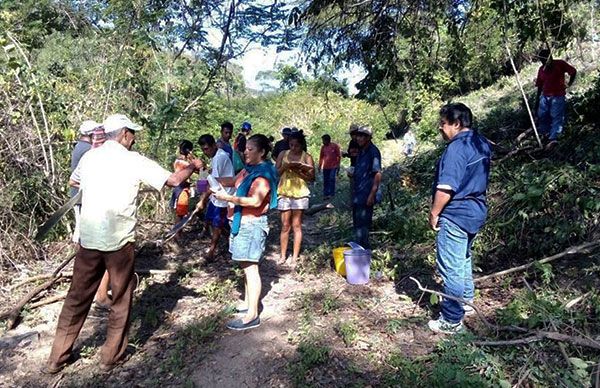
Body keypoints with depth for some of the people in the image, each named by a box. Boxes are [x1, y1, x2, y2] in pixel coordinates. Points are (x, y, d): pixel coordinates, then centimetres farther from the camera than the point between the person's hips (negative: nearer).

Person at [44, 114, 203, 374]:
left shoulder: (90, 156, 6)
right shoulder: (134, 161, -8)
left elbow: (74, 181, 26)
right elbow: (174, 180, -8)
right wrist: (192, 166, 10)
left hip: (88, 239, 5)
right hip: (119, 241, -4)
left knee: (77, 298, 17)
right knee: (121, 300, 13)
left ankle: (57, 358, 28)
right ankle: (110, 356, 23)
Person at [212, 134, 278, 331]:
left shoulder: (263, 174, -17)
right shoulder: (249, 169, 12)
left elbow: (255, 201, -27)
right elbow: (234, 181, 24)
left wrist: (227, 198, -25)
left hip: (252, 224, -10)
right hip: (242, 222, 10)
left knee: (250, 268, -7)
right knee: (246, 266, 18)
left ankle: (252, 316, 0)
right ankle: (248, 303, 32)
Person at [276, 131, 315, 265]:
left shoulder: (306, 157, -2)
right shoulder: (283, 154, 6)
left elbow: (311, 177, -4)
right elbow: (276, 172, 5)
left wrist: (298, 171, -17)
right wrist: (286, 166, -13)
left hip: (300, 193, -2)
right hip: (284, 192, 2)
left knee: (296, 225, 4)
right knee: (285, 226, 5)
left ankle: (295, 256, 11)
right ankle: (283, 255, 14)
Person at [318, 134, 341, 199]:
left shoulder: (335, 146, -6)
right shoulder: (323, 147, 4)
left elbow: (339, 156, 0)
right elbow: (321, 157, 13)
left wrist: (338, 165, -2)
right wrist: (320, 166, 11)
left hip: (333, 166, -4)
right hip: (325, 167, 4)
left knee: (332, 179, -9)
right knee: (325, 181, 6)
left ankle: (331, 194, -2)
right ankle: (326, 194, 14)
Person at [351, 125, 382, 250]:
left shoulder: (373, 152, -13)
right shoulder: (361, 151, 14)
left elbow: (378, 174, -18)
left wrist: (372, 194, -22)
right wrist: (352, 174, 9)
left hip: (366, 195, -9)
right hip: (357, 194, 10)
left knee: (362, 224, -6)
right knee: (357, 223, 16)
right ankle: (364, 249, 28)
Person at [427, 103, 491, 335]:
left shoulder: (456, 148, -20)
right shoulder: (482, 144, 9)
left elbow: (446, 188, -24)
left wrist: (434, 213, -13)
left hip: (455, 215, -10)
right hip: (476, 212, 10)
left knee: (451, 268, -1)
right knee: (463, 259, 25)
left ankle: (451, 321, 9)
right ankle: (466, 300, 41)